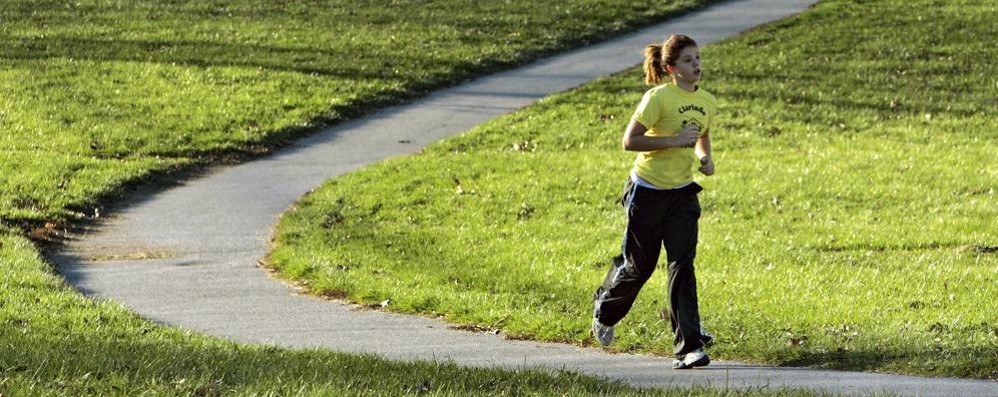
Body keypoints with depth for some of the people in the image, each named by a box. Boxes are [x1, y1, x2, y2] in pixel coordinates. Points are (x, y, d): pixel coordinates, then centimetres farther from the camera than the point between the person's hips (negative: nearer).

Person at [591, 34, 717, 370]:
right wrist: (674, 140, -24)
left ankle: (689, 347, -13)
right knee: (639, 266, 8)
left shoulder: (707, 102, 4)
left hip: (682, 193, 4)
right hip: (648, 192, -4)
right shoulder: (659, 97, -16)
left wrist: (705, 159, 2)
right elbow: (630, 141, -18)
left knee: (682, 265, -9)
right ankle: (605, 310, 40)